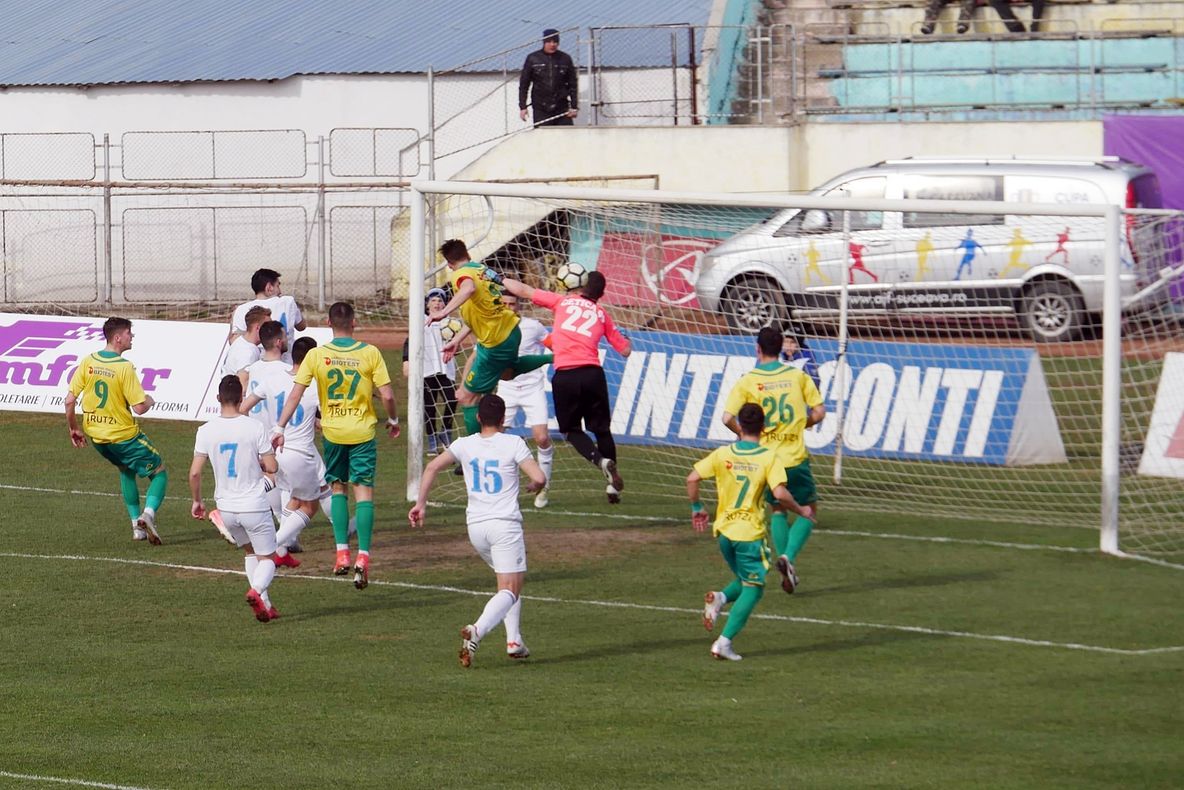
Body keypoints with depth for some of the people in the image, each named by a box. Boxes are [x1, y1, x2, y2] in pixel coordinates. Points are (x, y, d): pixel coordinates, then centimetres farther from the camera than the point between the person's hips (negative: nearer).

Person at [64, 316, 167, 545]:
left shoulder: (88, 362, -3)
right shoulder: (125, 367, -19)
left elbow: (69, 400, -2)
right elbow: (139, 408, -19)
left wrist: (74, 428, 11)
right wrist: (149, 401, 4)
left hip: (96, 435, 6)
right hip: (123, 435, -6)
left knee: (126, 470, 30)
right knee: (159, 472, 10)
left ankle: (137, 525, 24)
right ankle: (149, 513, -16)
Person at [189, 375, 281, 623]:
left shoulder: (206, 430, -6)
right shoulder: (254, 428, -13)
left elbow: (194, 472, -7)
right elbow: (271, 467, -10)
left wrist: (196, 500, 9)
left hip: (226, 507, 3)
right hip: (254, 506, -3)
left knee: (249, 551, 24)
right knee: (267, 558, 8)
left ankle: (264, 604, 18)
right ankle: (257, 590, -23)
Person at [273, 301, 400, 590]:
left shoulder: (316, 355, -6)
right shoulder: (370, 353, -8)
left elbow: (295, 394, -8)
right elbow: (387, 395, -8)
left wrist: (280, 428, -4)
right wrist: (393, 420, 10)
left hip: (332, 431, 1)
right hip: (363, 432, -1)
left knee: (337, 488, 17)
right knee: (363, 490, 1)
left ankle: (342, 553, 9)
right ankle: (363, 556, -11)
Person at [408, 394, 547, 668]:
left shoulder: (465, 445, 6)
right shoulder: (513, 443, -5)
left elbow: (432, 467, 0)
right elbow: (540, 478, -11)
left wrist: (421, 503, 5)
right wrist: (534, 487, 13)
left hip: (476, 525, 5)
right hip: (505, 524, -5)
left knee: (510, 582, 24)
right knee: (509, 591, -7)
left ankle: (514, 640, 15)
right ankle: (477, 630, -33)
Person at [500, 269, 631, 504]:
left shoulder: (563, 302, 12)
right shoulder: (602, 314, 17)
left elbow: (524, 291, 14)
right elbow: (625, 350, 19)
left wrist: (501, 280, 31)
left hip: (565, 376, -2)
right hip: (593, 374, 2)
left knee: (571, 429, 13)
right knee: (601, 429, 14)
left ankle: (600, 459, -13)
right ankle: (613, 484, 13)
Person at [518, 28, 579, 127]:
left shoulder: (565, 59, 5)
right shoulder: (533, 59, 1)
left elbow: (573, 84, 9)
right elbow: (524, 84, 4)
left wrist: (574, 107, 3)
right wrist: (522, 107, -1)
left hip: (562, 108, 1)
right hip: (541, 111, -1)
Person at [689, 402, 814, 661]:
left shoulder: (723, 454, 1)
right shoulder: (769, 457, -9)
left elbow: (692, 478, -3)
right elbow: (780, 493, -20)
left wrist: (697, 508, 12)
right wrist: (801, 511, -3)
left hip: (724, 530, 4)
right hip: (751, 533, -4)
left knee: (745, 581, 24)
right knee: (753, 588, 5)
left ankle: (720, 598, -7)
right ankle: (724, 641, -7)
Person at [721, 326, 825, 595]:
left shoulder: (747, 381, -5)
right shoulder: (798, 376, -1)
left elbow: (728, 418, -14)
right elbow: (819, 412, -1)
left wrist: (744, 434, 5)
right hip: (795, 457, -1)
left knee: (778, 510, 22)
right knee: (809, 510, 12)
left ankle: (783, 558, 8)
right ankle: (789, 556, -10)